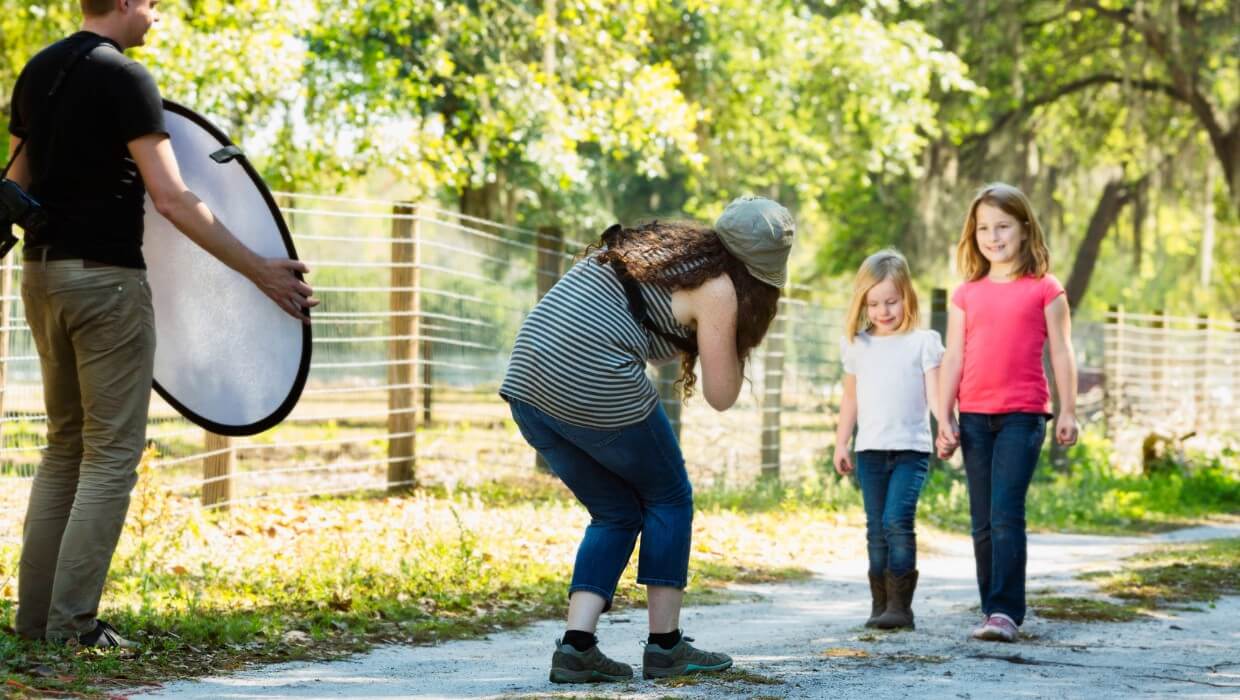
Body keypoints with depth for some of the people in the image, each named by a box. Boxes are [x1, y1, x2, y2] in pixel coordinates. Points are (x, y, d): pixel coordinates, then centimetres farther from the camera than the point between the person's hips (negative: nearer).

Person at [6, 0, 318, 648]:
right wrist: (260, 271, -17)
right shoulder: (124, 78, -13)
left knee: (64, 446, 16)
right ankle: (72, 623, -3)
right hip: (105, 277, -8)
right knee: (112, 453, -1)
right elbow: (171, 200, -19)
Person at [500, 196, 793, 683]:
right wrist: (735, 332, 15)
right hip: (595, 386, -7)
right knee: (668, 498, 14)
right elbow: (721, 396, 3)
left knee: (617, 513, 18)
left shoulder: (659, 244, 22)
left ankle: (576, 646, 5)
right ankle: (665, 646, 14)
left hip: (526, 382, 7)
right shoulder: (718, 288, -1)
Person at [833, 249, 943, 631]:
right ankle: (880, 605, 8)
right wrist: (841, 443, 14)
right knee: (876, 528, 4)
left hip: (911, 448, -4)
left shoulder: (923, 342, 2)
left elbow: (934, 391, -6)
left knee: (898, 520, -17)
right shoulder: (856, 345, 12)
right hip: (871, 449, 4)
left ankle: (900, 605, -15)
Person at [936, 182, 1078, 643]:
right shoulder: (966, 295, 10)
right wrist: (945, 419, 6)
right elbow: (953, 358, 10)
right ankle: (993, 610, 12)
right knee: (983, 521, 6)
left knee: (1006, 515, -13)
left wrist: (1068, 410, -2)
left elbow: (1061, 352, 3)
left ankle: (1006, 611, -13)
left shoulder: (1044, 290, 2)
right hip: (975, 417, 4)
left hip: (1023, 415, -4)